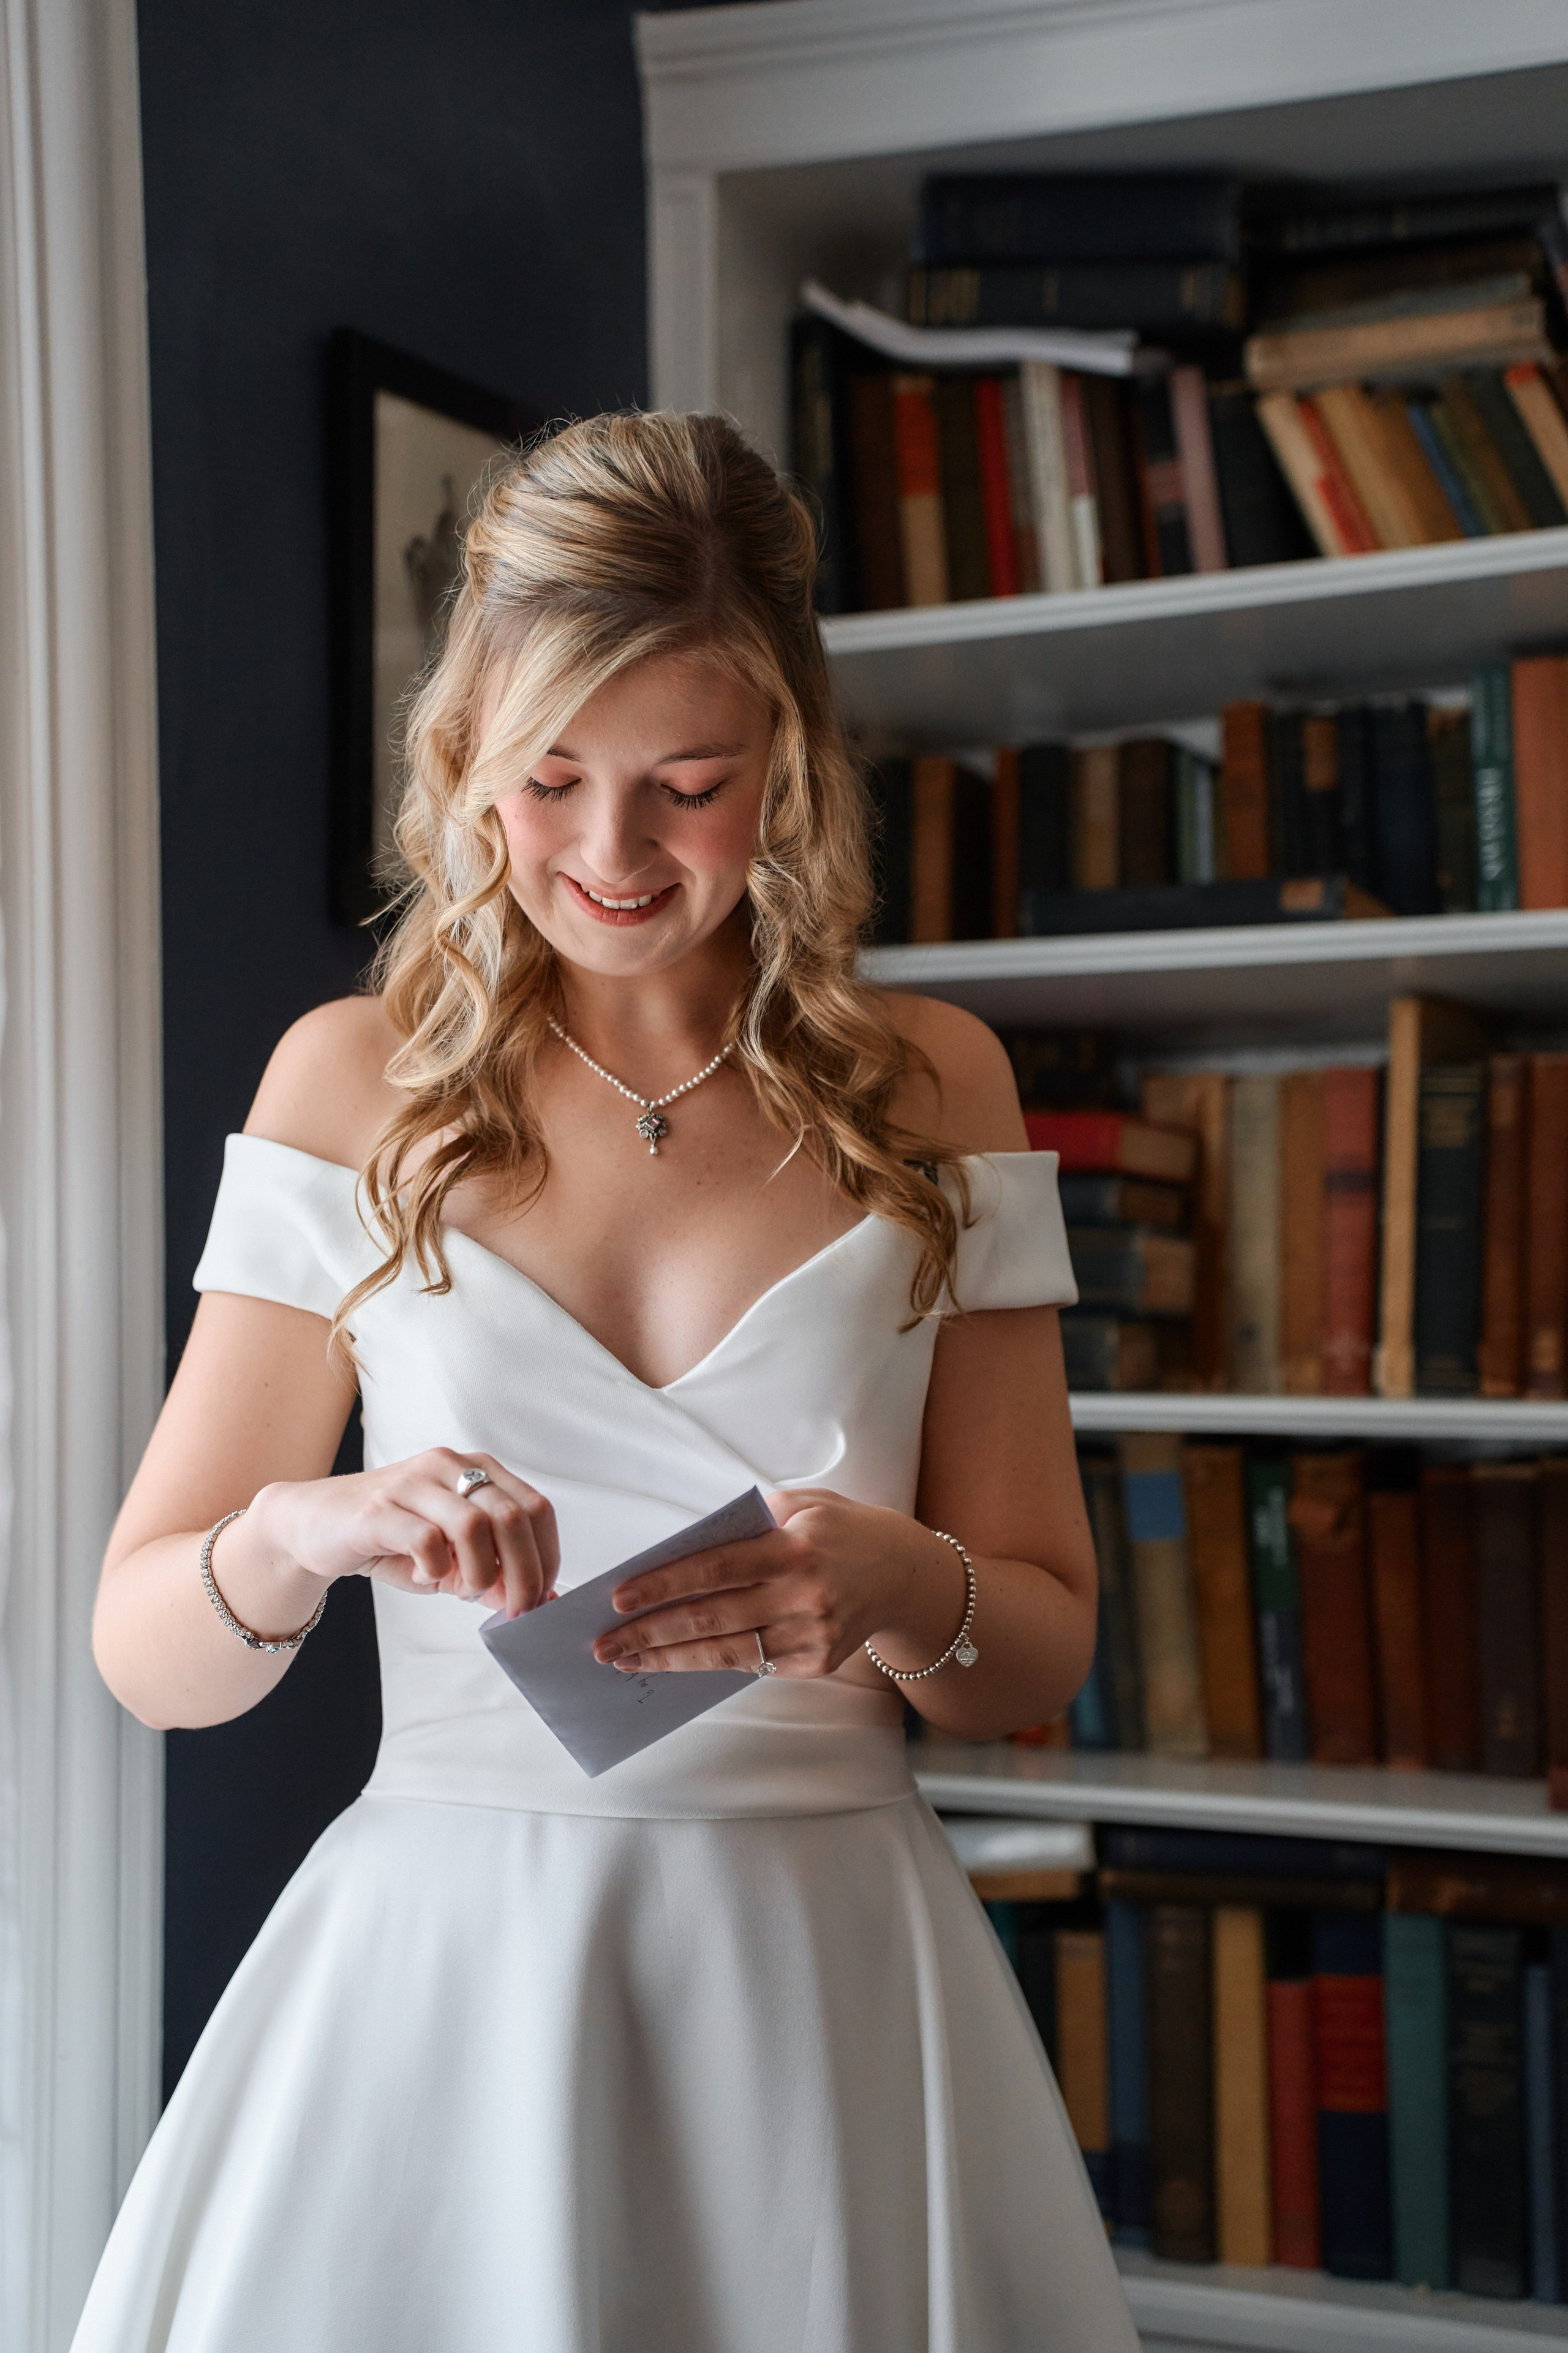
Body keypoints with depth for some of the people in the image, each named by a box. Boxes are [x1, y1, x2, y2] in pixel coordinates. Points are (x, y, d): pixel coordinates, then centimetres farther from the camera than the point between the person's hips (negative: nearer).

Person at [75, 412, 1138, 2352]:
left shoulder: (926, 1091, 3)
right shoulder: (358, 1082, 1)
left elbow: (1045, 1646, 5)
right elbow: (147, 1651, 2)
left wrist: (902, 1588, -17)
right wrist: (301, 1531, -20)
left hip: (829, 1971, 1)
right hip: (443, 1956, 0)